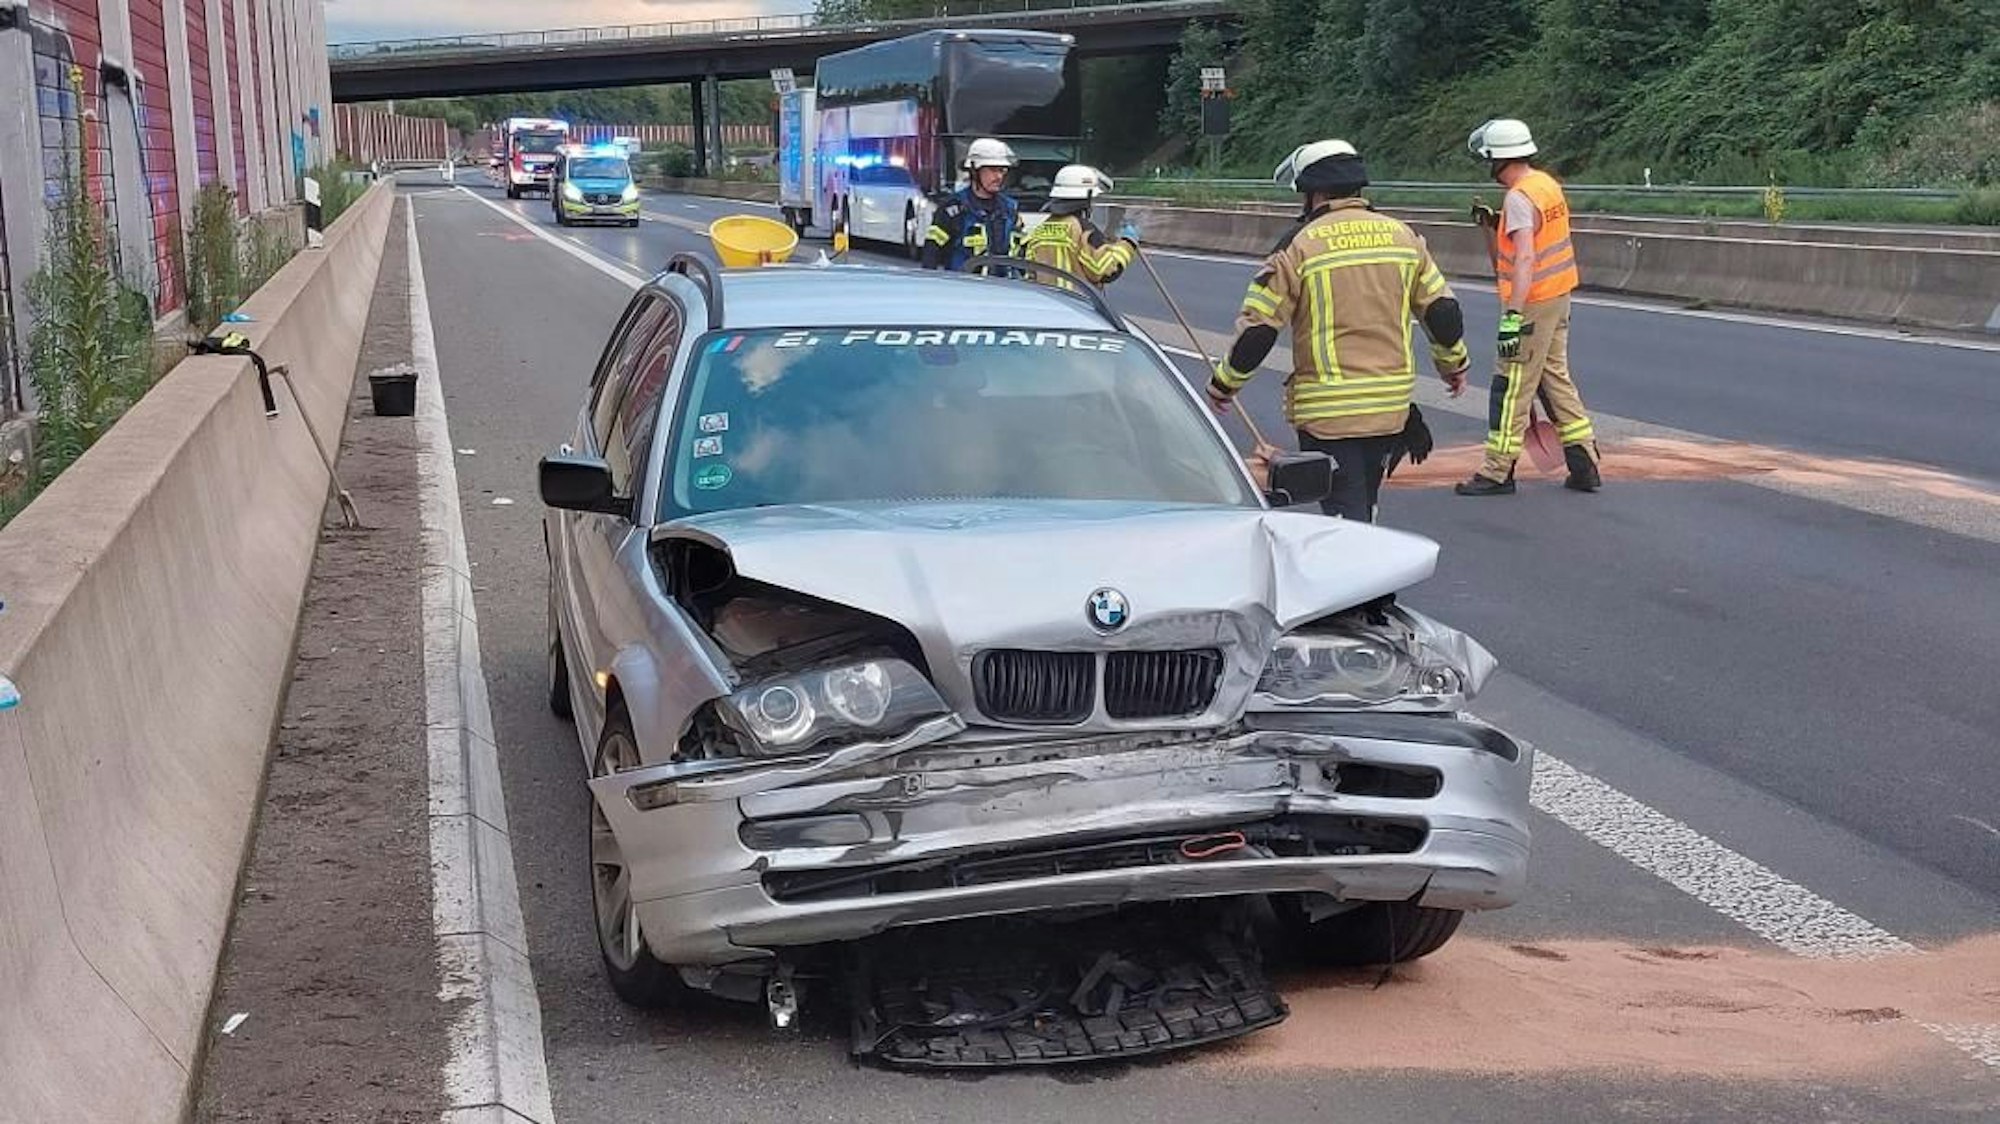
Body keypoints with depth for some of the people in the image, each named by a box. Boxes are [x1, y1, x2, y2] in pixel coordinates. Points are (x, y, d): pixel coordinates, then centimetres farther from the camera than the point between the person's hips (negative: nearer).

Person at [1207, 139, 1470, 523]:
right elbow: (1443, 311, 10)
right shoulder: (1402, 236, 6)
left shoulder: (1299, 246, -8)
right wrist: (1454, 363, 28)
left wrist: (1224, 384, 5)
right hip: (1392, 406, 6)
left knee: (1345, 514, -3)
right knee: (1362, 508, 22)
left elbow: (1257, 329, -9)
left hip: (1328, 412, -5)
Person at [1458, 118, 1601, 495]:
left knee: (1511, 386, -3)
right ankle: (1584, 464, 18)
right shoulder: (1547, 182, 11)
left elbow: (1525, 258, -28)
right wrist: (1491, 225, 14)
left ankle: (1498, 471, 3)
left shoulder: (1519, 198, -19)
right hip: (1558, 296, 10)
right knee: (1555, 377, 16)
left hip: (1534, 303, -10)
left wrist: (1513, 316, -31)